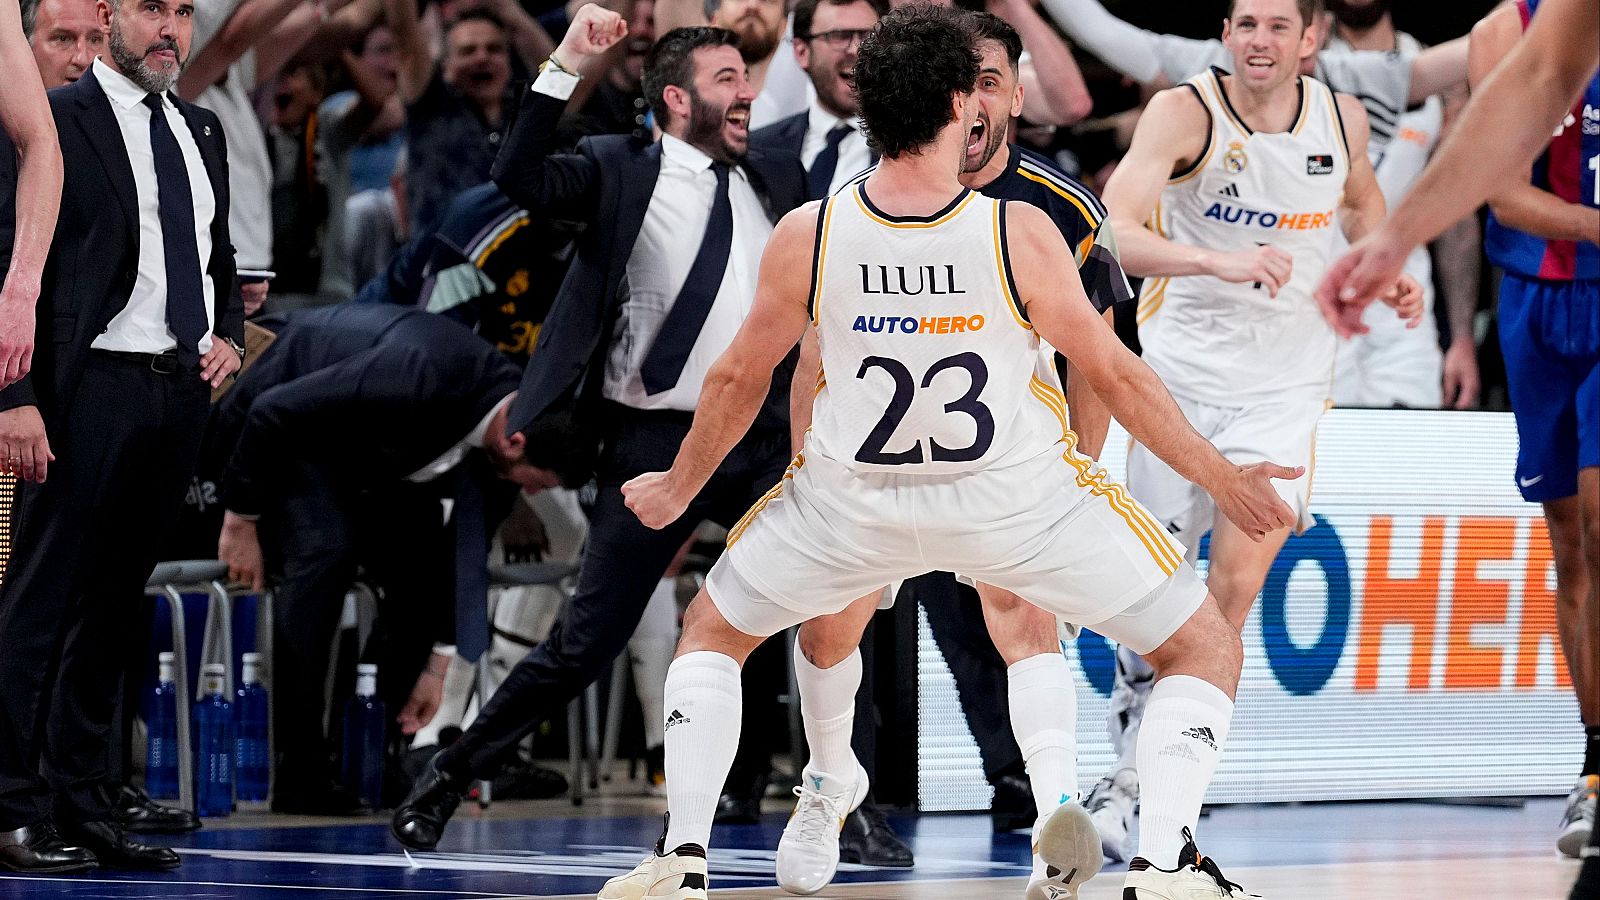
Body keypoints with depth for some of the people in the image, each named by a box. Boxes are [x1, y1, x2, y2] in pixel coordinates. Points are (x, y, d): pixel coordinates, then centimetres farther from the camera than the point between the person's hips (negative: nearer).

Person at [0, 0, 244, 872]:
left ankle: (80, 802, 14)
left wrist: (228, 335, 8)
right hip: (94, 384, -7)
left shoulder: (200, 131, 18)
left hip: (181, 388, 7)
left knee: (112, 602, 10)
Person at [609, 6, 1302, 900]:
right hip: (1018, 498, -2)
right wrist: (1225, 480, 4)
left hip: (854, 500, 2)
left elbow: (741, 378, 1)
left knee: (713, 629, 27)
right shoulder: (1020, 233, -21)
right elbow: (1115, 375, -10)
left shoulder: (806, 239, -15)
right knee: (1207, 648, 12)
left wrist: (679, 488, 20)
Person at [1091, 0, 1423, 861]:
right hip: (1180, 371, -2)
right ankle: (1130, 766, 22)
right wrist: (1221, 260, -43)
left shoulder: (1339, 115, -1)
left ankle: (1142, 788, -1)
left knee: (1237, 581, -10)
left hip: (1283, 384, 2)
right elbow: (1113, 233, -30)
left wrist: (1388, 270, 6)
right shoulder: (1184, 112, -14)